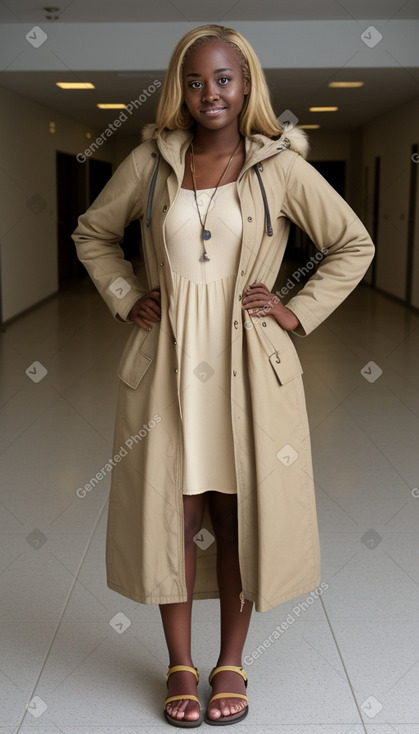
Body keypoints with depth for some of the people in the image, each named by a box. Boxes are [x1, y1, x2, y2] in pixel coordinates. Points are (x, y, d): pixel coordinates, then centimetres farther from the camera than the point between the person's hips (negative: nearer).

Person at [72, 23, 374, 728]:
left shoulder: (281, 166, -1)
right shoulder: (149, 162, 3)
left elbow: (353, 244, 7)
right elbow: (92, 233, 17)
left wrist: (298, 311, 0)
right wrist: (126, 300, 6)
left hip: (249, 365, -1)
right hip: (167, 360, 1)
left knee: (240, 515, 6)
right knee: (171, 512, 5)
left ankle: (231, 663, 24)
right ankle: (180, 665, 22)